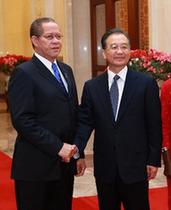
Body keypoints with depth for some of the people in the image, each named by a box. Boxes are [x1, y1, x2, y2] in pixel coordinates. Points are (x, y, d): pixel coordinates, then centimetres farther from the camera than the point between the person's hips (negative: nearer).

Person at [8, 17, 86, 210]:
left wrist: (79, 154, 12)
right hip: (36, 166, -7)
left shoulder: (66, 70, 14)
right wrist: (57, 147, -18)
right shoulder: (24, 73, -9)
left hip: (65, 162, 7)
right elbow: (22, 120, -17)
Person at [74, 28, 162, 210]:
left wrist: (154, 160, -4)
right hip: (104, 166, 3)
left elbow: (154, 125, -2)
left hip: (135, 166, -2)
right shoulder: (91, 86, 4)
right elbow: (85, 122, 0)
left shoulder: (146, 83, -3)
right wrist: (77, 147, -17)